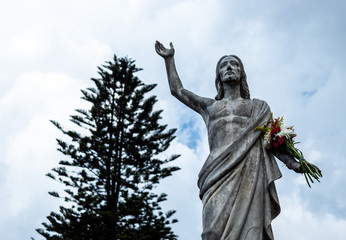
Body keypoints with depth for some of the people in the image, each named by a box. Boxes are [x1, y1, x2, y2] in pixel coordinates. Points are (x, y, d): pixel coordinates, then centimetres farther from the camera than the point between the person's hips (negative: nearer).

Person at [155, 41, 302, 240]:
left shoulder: (258, 107, 26)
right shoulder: (209, 106, 30)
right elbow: (177, 90, 37)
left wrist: (291, 161, 2)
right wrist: (169, 59, 41)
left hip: (249, 170, 0)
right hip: (219, 170, 1)